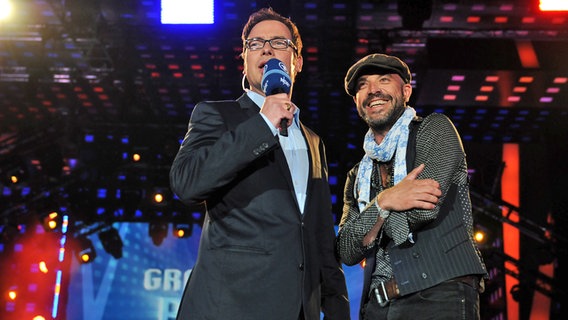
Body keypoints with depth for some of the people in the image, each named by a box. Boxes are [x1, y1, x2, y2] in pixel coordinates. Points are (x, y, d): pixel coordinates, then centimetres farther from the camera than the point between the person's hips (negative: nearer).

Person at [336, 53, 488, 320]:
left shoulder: (435, 129, 3)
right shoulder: (358, 177, 16)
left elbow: (426, 208, -12)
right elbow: (348, 252, 4)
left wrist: (367, 218, 3)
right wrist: (383, 202, -11)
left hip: (440, 296, -4)